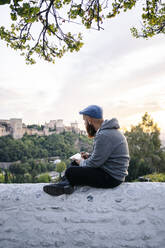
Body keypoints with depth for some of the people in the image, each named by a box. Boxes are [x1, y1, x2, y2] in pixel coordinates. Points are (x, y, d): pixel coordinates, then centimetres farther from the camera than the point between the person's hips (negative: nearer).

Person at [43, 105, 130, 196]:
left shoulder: (104, 135, -26)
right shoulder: (105, 130, 8)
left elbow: (94, 163, -22)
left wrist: (82, 162, -3)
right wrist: (90, 156, 7)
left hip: (112, 177, -10)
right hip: (111, 171, 10)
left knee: (70, 172, -17)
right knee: (74, 163, 13)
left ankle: (65, 184, 11)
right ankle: (65, 184, 4)